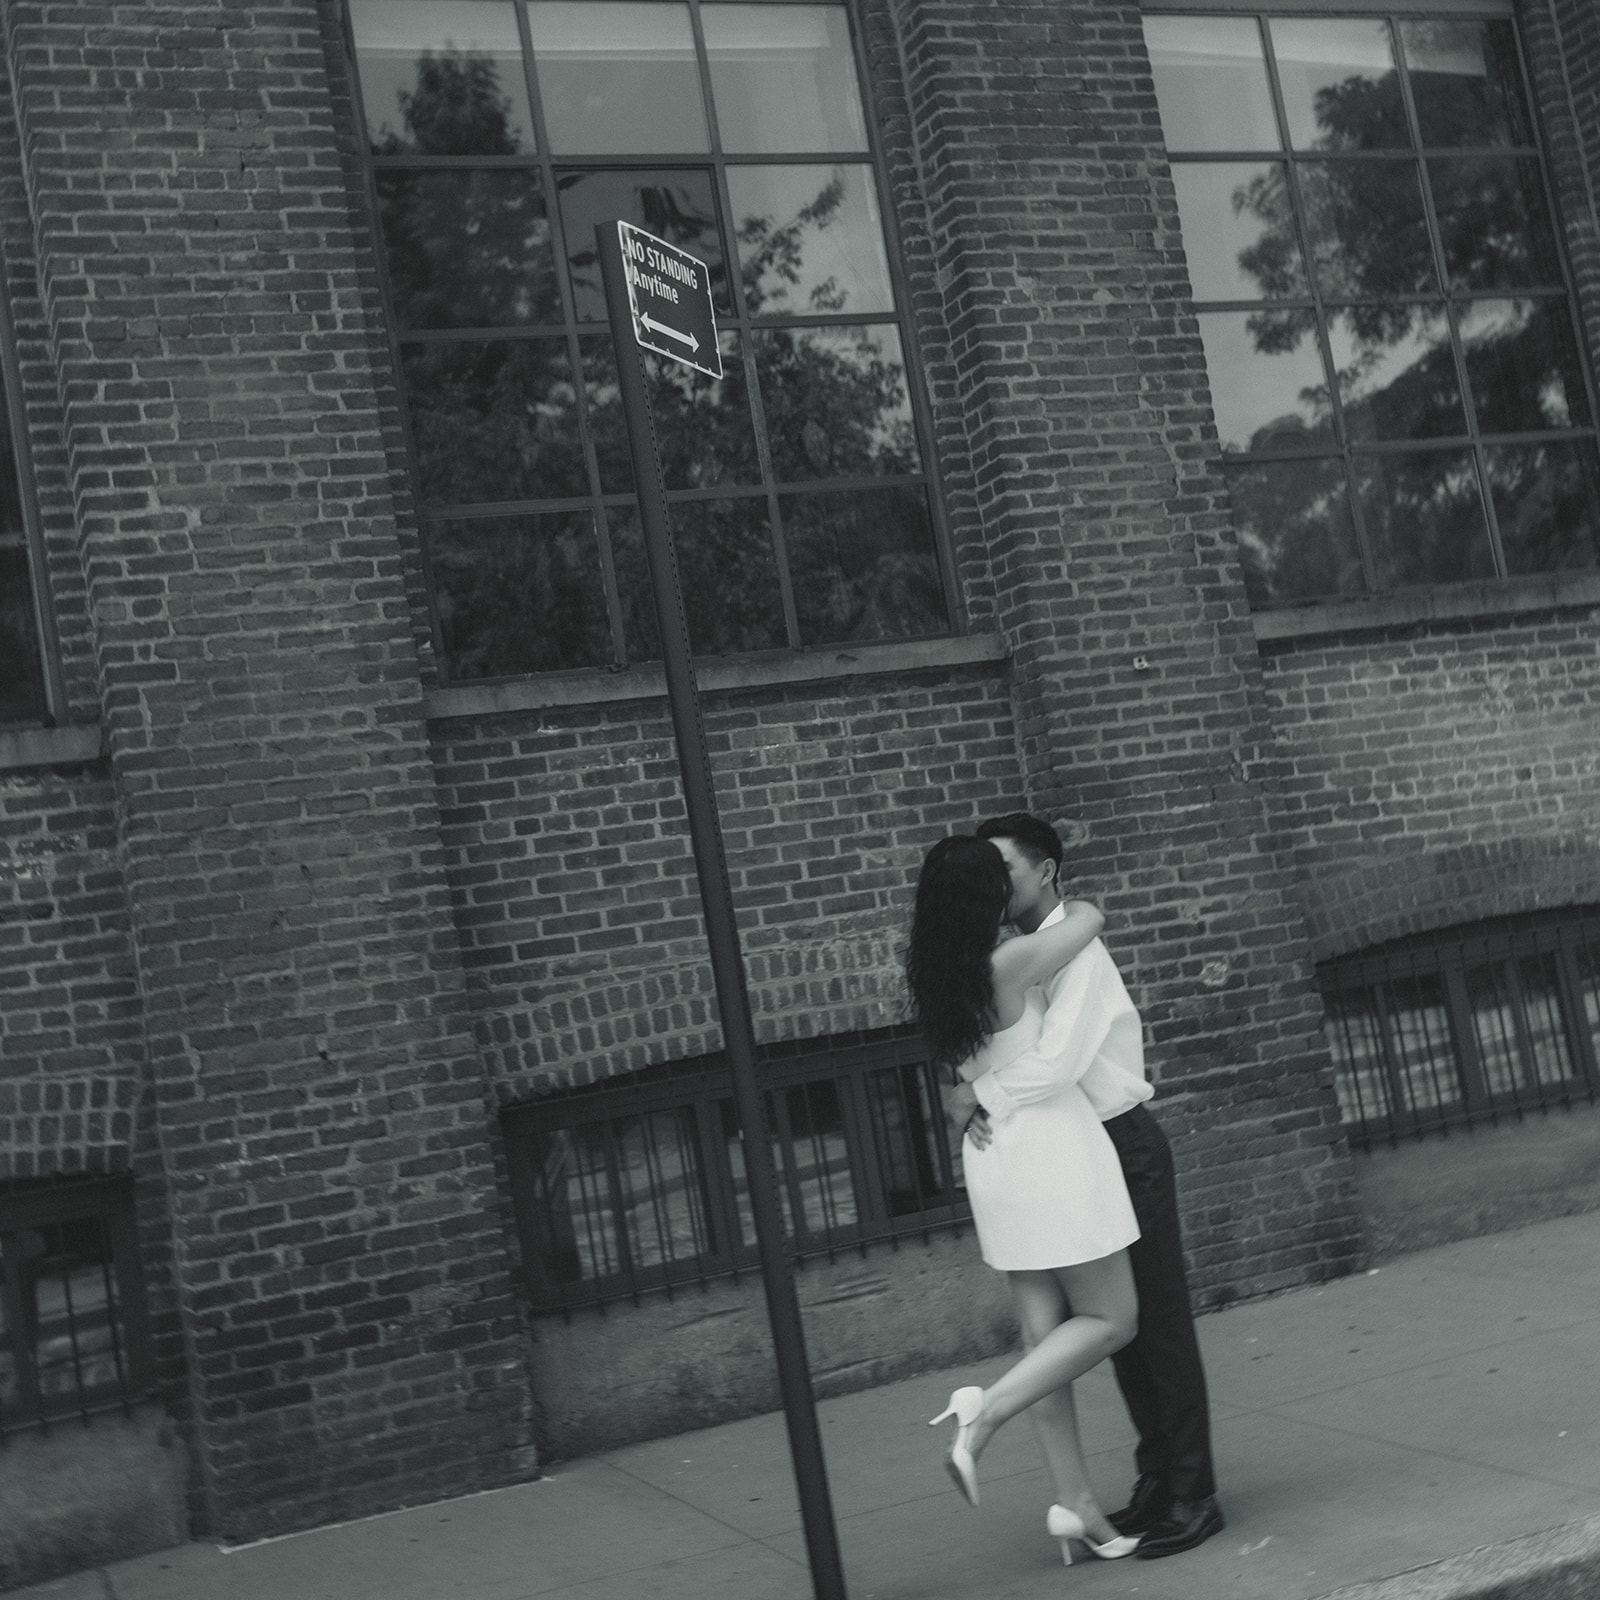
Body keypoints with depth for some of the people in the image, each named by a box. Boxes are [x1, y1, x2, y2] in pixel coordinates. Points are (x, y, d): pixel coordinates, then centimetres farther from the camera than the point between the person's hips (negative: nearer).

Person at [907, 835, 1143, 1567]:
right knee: (1110, 1320, 2)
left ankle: (1076, 1504, 11)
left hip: (994, 1158, 7)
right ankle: (985, 1411, -14)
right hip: (1050, 1146, -7)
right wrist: (1066, 906, 19)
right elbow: (1088, 919, -2)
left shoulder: (931, 975, 4)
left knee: (1047, 1334, 9)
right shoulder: (1011, 962, -16)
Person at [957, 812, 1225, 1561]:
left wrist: (979, 1098, -19)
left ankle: (1193, 1496, 7)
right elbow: (1005, 1048, 7)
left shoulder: (1077, 950, -19)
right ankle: (1157, 1482, 26)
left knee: (1157, 1321, -2)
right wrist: (980, 1106, -14)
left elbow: (1056, 1060, -31)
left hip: (1123, 1148, -8)